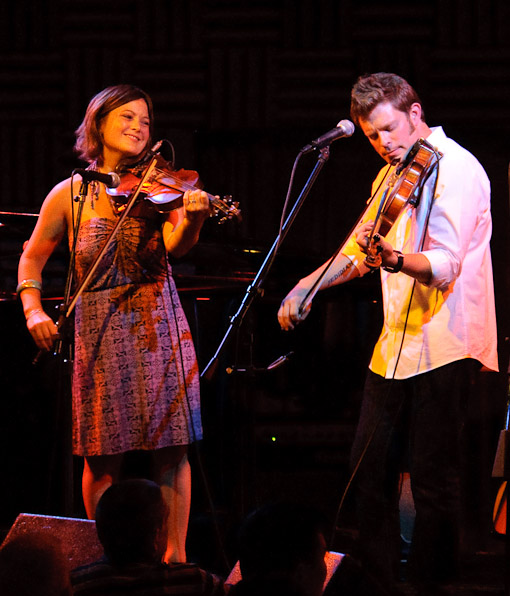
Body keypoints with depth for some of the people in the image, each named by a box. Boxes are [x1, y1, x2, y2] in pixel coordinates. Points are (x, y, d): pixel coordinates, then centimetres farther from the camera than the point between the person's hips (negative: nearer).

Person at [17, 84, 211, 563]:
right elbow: (32, 258, 12)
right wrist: (33, 309, -4)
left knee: (171, 447, -2)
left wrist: (192, 218, -35)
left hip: (159, 325, 0)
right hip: (99, 330, 0)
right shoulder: (70, 193, 3)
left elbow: (176, 246, -14)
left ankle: (174, 555, 6)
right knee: (104, 456, 1)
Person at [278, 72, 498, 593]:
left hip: (442, 347, -9)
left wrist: (394, 259, -42)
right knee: (370, 466, 14)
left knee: (433, 481, -6)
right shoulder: (392, 176, 15)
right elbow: (358, 252, 25)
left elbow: (445, 266, -25)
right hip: (395, 344, 9)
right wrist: (307, 286, 11)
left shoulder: (455, 169, -13)